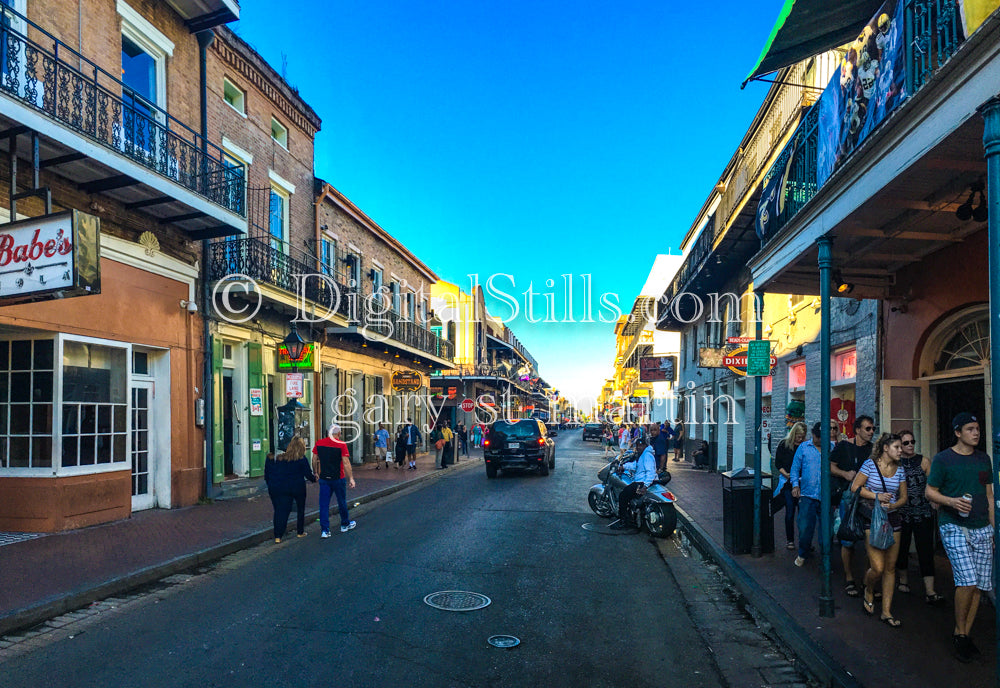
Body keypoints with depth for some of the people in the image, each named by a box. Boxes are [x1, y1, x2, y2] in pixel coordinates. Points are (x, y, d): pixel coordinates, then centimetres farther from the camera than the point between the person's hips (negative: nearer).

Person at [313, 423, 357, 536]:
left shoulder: (319, 443, 0)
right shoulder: (341, 445, -11)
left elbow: (314, 460, 7)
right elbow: (346, 463, -14)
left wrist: (316, 473, 21)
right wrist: (351, 478, -11)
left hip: (324, 479, 3)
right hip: (338, 478, -2)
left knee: (324, 504, 5)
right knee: (342, 502, 15)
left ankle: (325, 530, 2)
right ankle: (345, 524, 31)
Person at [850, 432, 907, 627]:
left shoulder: (900, 469, 8)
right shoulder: (870, 465, -5)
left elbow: (903, 497, 11)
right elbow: (855, 487, -4)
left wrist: (892, 505, -8)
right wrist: (877, 496, -14)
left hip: (893, 519, 5)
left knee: (890, 568, 5)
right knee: (878, 568, -11)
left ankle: (886, 612, 15)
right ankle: (869, 592, 22)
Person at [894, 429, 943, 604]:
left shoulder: (924, 461, 3)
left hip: (923, 512, -1)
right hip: (901, 512, 1)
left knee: (926, 550, -5)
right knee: (902, 547, 9)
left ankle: (930, 591, -6)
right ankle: (903, 579, 29)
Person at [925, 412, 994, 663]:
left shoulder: (984, 459, 12)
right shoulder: (943, 459, -2)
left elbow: (989, 495, 17)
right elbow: (930, 492, 0)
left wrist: (993, 527, 13)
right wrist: (951, 501, -19)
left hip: (982, 529, 5)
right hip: (954, 527, -5)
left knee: (979, 585, 4)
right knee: (967, 581, -14)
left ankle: (963, 634, 17)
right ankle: (960, 634, 4)